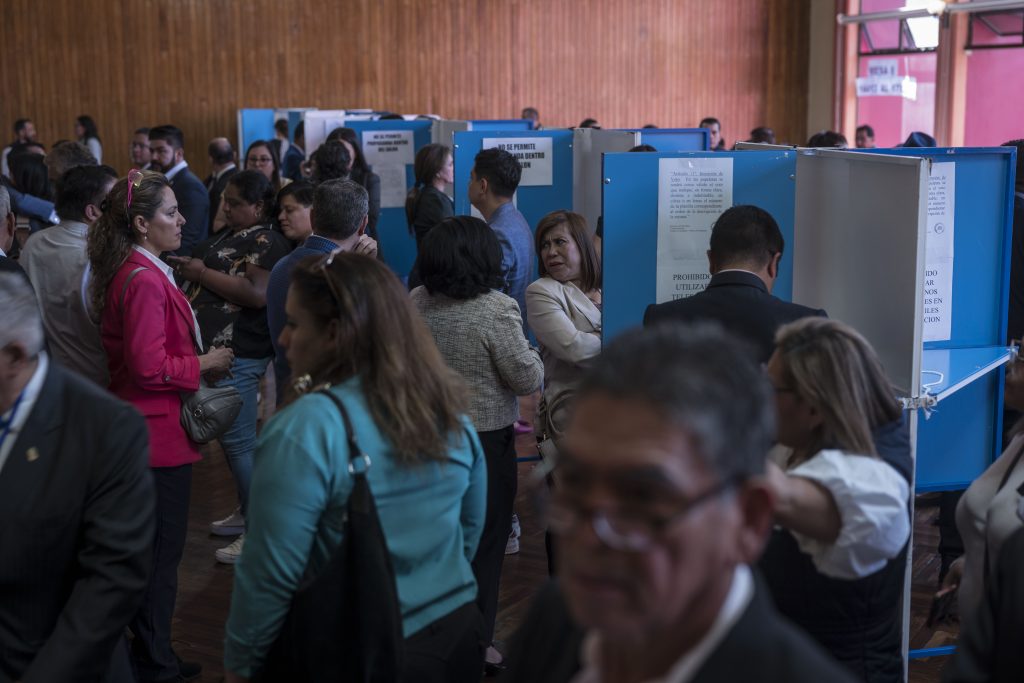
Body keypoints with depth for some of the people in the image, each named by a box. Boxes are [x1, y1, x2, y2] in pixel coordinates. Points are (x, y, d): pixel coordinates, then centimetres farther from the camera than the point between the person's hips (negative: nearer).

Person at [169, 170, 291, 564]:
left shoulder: (266, 242, -13)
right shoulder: (228, 236, 17)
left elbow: (257, 293, -27)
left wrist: (202, 272, -19)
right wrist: (186, 270, 5)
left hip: (238, 355, -10)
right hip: (216, 349, 10)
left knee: (238, 440, -5)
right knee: (234, 437, 17)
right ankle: (246, 512, 30)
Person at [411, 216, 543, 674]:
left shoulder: (414, 303, 0)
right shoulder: (496, 309, -19)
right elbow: (527, 380, -14)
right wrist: (532, 355, 5)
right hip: (484, 443, -6)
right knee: (482, 544, 7)